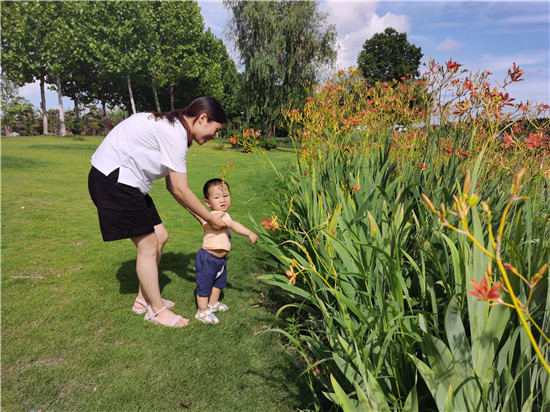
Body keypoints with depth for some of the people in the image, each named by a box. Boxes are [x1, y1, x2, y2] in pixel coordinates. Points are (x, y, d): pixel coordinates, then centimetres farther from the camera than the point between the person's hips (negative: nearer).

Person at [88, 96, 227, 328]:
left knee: (160, 236, 11)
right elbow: (181, 190, -19)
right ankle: (157, 310, 13)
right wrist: (210, 218, -7)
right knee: (148, 245, -4)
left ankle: (144, 299, 26)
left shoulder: (173, 127, 10)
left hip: (125, 181, 10)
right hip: (112, 180, -10)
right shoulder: (175, 133, -21)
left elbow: (172, 186, 11)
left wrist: (200, 216, 8)